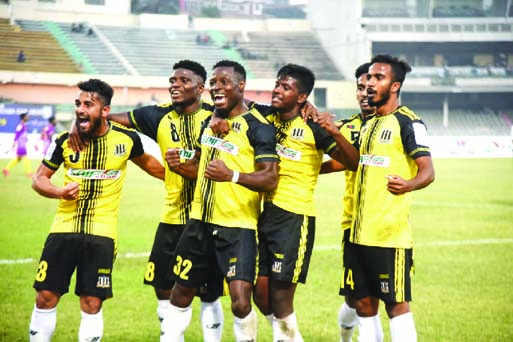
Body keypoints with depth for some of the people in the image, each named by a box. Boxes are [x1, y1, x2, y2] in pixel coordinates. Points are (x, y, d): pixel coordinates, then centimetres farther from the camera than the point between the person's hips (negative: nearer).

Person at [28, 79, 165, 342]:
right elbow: (39, 178, 7)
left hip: (101, 233, -1)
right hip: (64, 229, 1)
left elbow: (146, 162, 19)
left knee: (92, 303, -2)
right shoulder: (65, 140, -3)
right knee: (45, 297, 1)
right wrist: (59, 192, -13)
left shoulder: (126, 139, -4)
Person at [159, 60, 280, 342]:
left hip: (238, 226, -7)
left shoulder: (257, 126, -11)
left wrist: (233, 175, -32)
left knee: (241, 300, -17)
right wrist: (181, 162, 3)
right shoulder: (210, 119, 11)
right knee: (181, 293, 15)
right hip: (200, 221, 7)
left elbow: (270, 178, -18)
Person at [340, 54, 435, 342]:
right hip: (360, 231, 8)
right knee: (363, 302, 10)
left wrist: (409, 184, -38)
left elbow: (428, 171, -17)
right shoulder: (369, 124, 15)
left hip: (391, 232, -8)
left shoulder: (408, 122, -9)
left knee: (396, 303, -5)